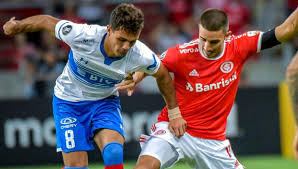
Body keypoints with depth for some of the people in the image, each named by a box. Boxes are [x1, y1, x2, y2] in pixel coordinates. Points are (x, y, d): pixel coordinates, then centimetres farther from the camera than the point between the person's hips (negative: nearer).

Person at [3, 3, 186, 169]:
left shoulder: (141, 57, -25)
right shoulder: (82, 35, -32)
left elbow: (162, 75, -2)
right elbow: (47, 21, -14)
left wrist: (174, 113, 7)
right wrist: (16, 26, 0)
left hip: (105, 101, 1)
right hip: (69, 101, -1)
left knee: (114, 151, -27)